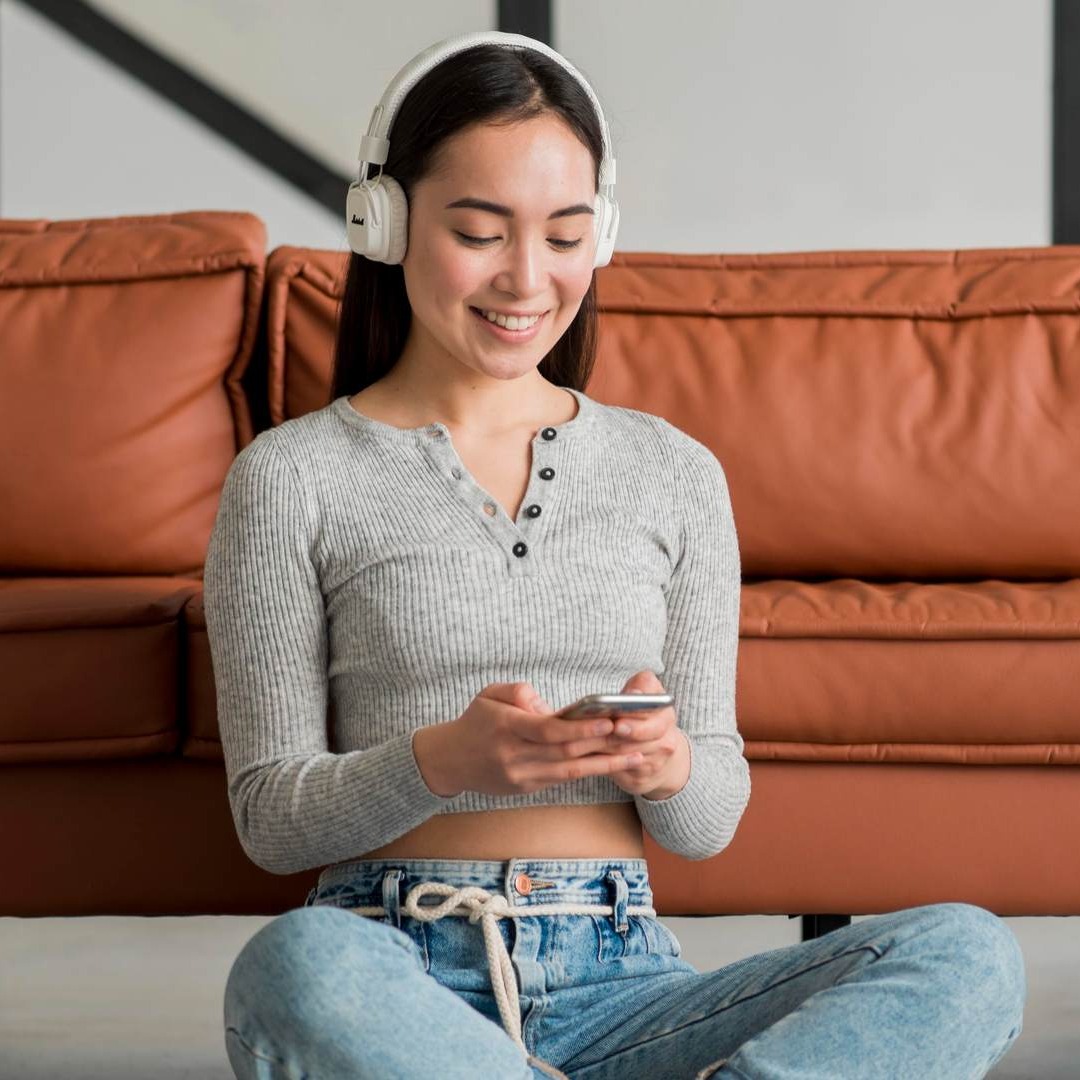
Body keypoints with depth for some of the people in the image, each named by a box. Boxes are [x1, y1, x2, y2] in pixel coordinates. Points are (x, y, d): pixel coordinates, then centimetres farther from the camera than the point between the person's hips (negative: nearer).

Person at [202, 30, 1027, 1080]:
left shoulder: (676, 476, 13)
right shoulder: (291, 481, 4)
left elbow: (712, 818, 12)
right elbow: (270, 814, 2)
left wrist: (666, 765, -12)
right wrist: (442, 762, -18)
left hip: (614, 983, 3)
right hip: (400, 979, -3)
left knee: (968, 954, -24)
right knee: (296, 965, -41)